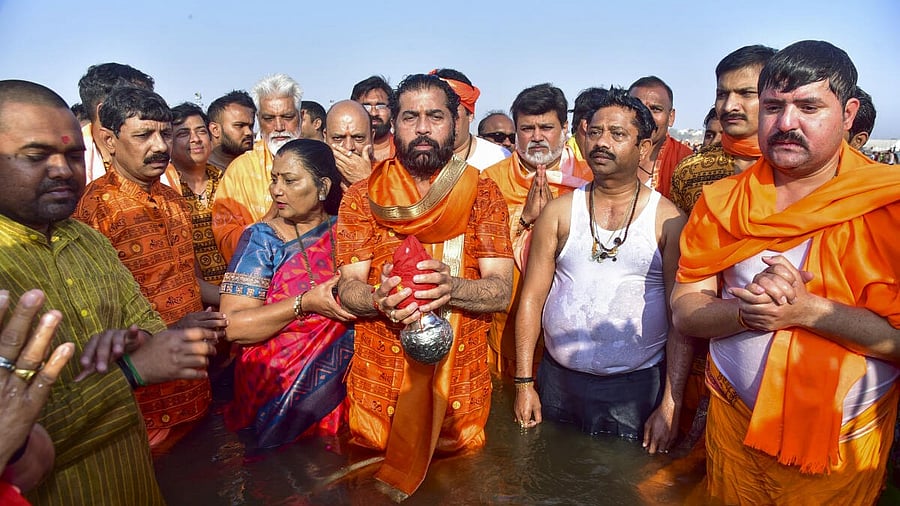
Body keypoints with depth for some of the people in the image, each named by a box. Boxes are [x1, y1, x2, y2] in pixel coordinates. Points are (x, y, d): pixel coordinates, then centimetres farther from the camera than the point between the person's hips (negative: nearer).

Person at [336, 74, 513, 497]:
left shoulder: (482, 193, 0)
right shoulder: (361, 197, 1)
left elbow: (501, 289, -8)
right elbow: (347, 289, -5)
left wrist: (451, 287, -28)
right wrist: (378, 299, -27)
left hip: (462, 378, 1)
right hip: (379, 378, 0)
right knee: (372, 468, 14)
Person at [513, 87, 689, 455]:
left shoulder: (668, 220, -3)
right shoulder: (559, 212, 2)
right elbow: (531, 299, 1)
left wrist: (671, 404, -10)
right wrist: (524, 383, -2)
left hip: (637, 387, -1)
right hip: (558, 381, 2)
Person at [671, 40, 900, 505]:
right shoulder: (720, 202, -3)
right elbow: (684, 312, -5)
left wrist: (808, 309, -27)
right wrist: (747, 311, -23)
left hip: (845, 445, -2)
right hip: (733, 427, 2)